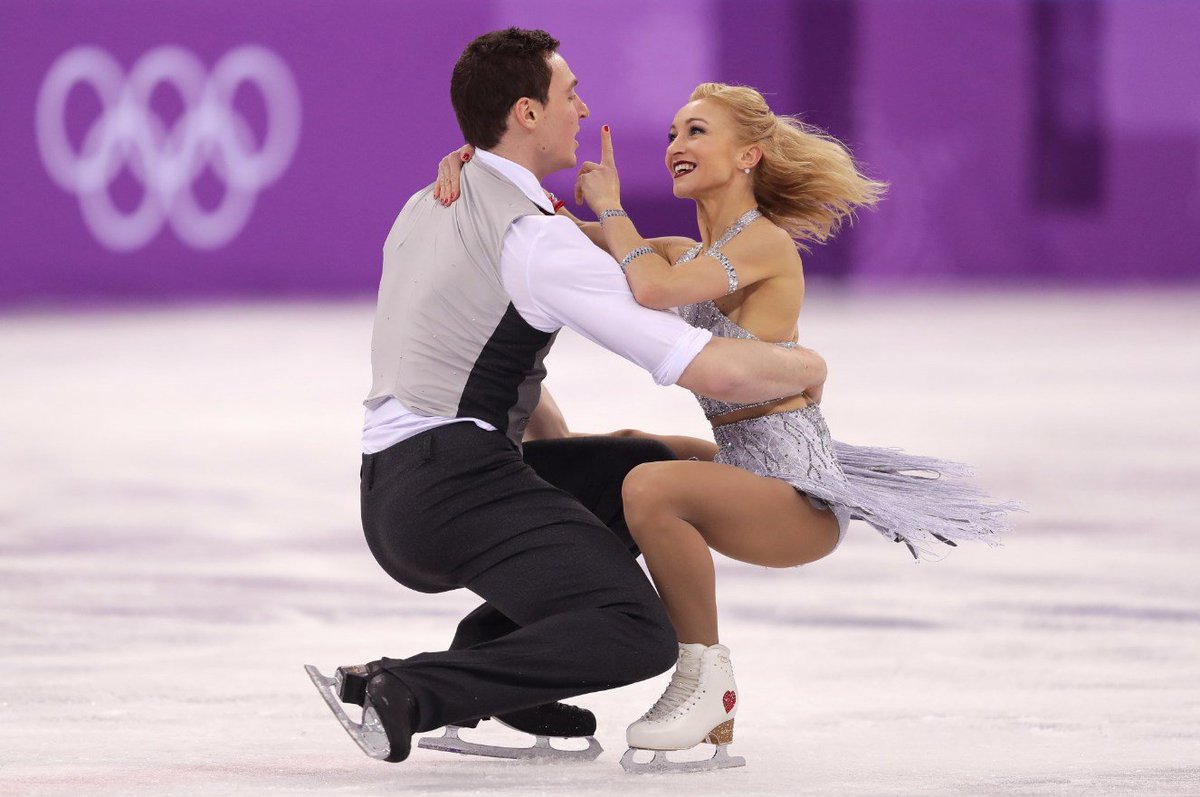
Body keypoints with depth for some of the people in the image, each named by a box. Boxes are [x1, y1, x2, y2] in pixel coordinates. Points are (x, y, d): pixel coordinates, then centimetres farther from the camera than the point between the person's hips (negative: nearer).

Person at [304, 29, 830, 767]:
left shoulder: (424, 210, 17)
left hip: (389, 497, 9)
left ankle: (484, 655, 10)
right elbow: (718, 371, -14)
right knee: (638, 637, -21)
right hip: (459, 484, -9)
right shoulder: (539, 240, -11)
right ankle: (404, 692, -25)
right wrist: (807, 367, 5)